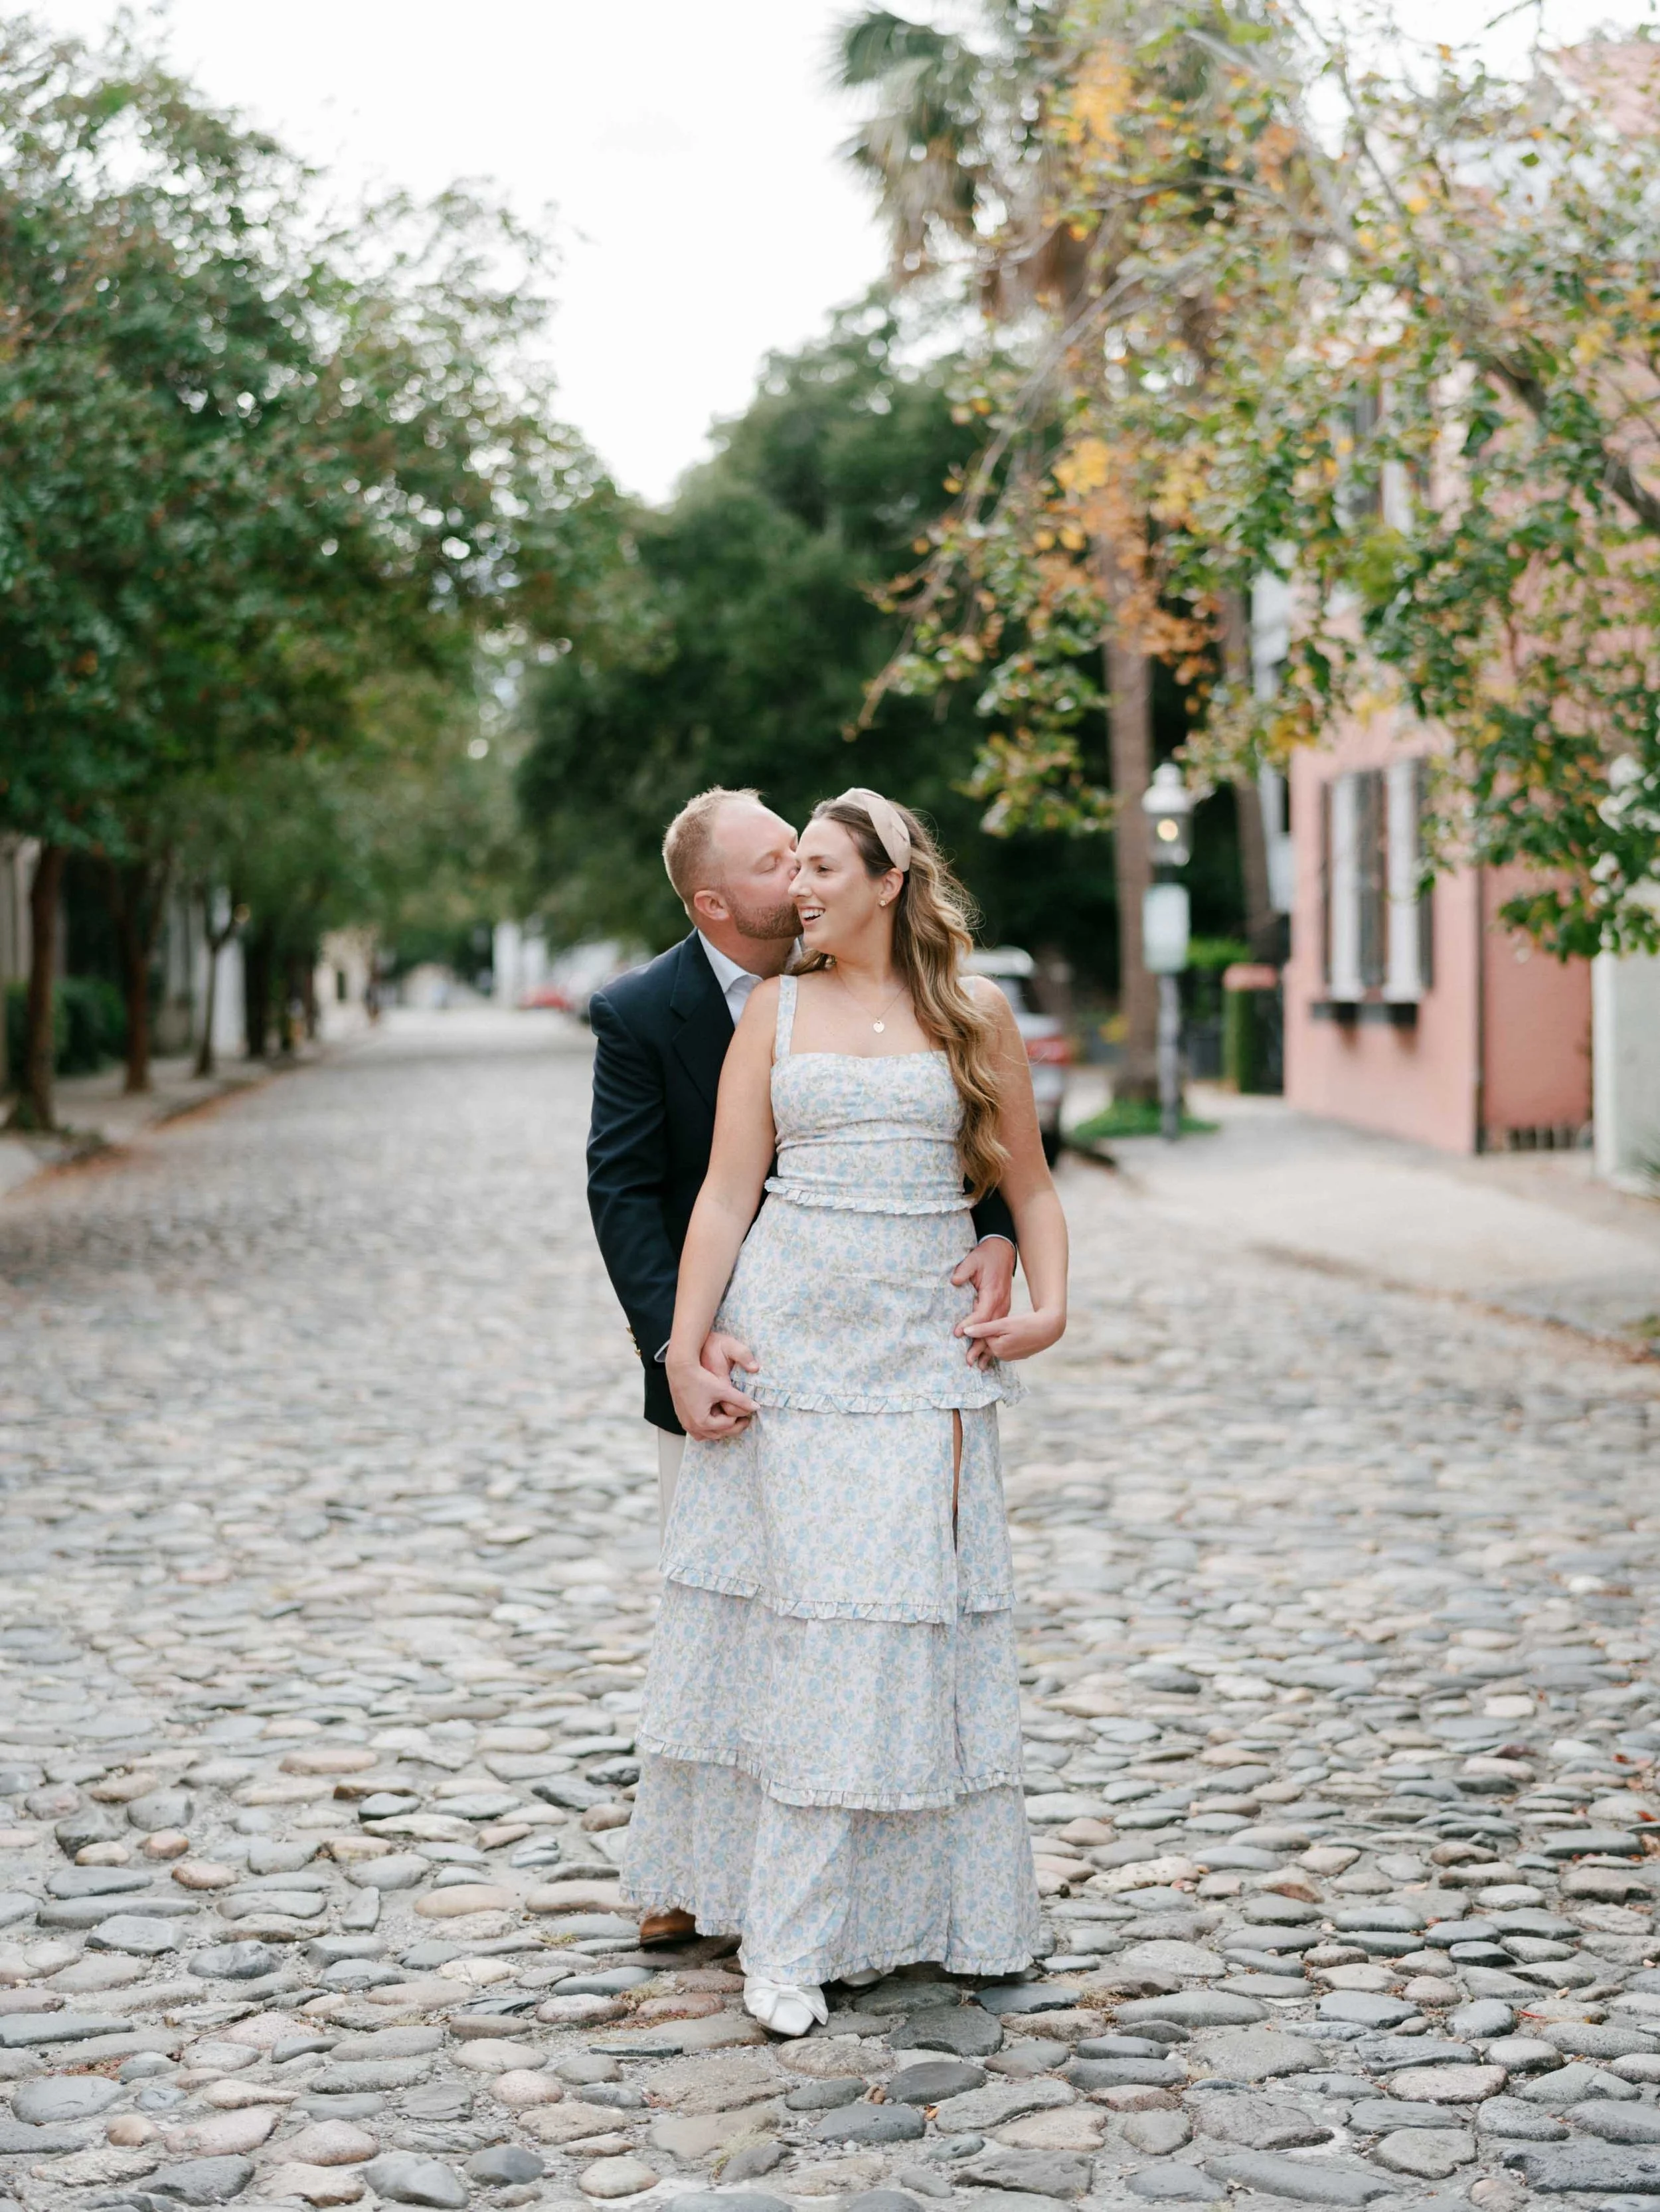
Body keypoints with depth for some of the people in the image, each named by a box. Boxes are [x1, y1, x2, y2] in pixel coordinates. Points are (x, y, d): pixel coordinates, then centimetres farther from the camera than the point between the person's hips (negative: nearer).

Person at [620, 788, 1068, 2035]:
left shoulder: (977, 1016, 6)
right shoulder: (777, 1010, 7)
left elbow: (1029, 1186, 11)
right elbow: (727, 1193, 2)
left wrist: (1049, 1309, -4)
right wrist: (684, 1352, -4)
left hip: (921, 1353, 0)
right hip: (785, 1337, 1)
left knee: (908, 1620, 1)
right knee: (789, 1607, 2)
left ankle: (934, 1902, 14)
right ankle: (788, 1937, 13)